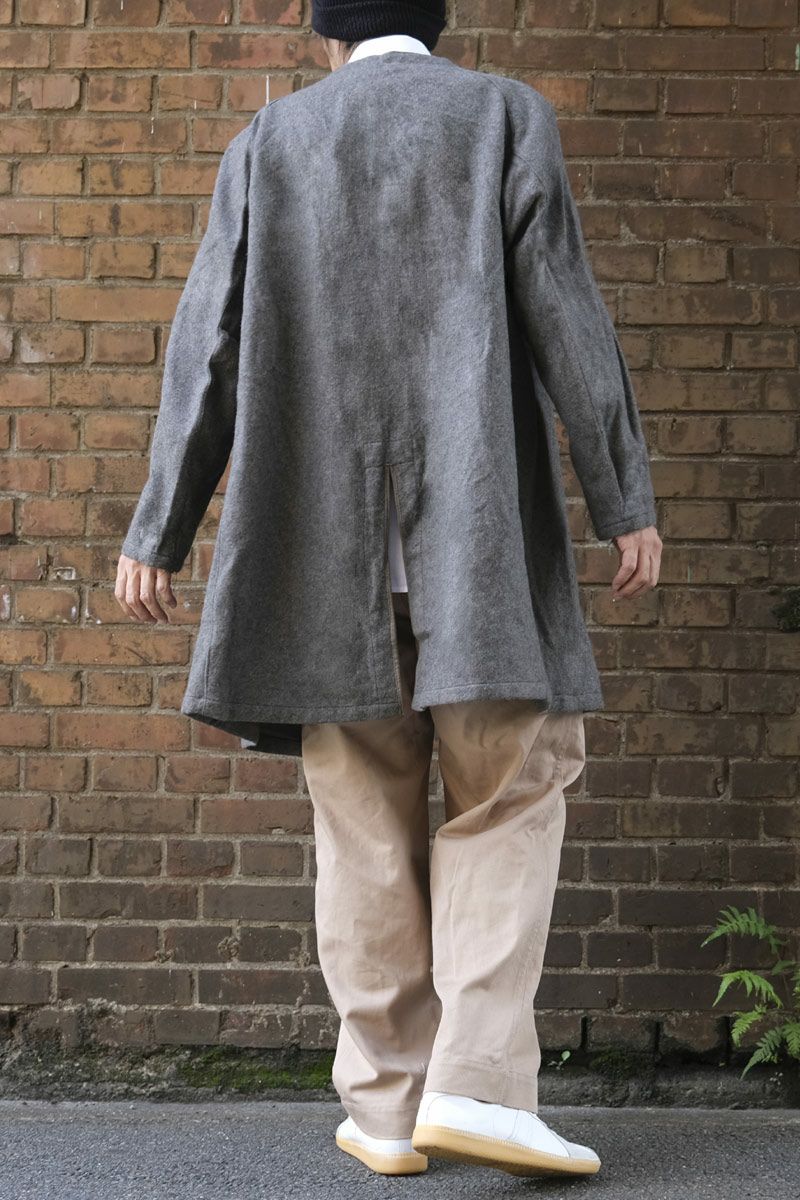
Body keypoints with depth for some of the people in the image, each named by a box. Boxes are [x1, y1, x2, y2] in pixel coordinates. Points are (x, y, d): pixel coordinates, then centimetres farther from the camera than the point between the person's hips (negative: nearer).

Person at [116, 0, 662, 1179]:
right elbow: (564, 311, -3)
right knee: (510, 789, 3)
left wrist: (159, 534, 6)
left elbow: (208, 345, 6)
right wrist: (627, 502, -3)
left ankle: (387, 1104, 7)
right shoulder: (506, 114, 6)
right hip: (476, 518, -2)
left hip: (326, 531, 2)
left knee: (365, 817, 6)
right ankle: (479, 1080, -9)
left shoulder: (268, 142, 12)